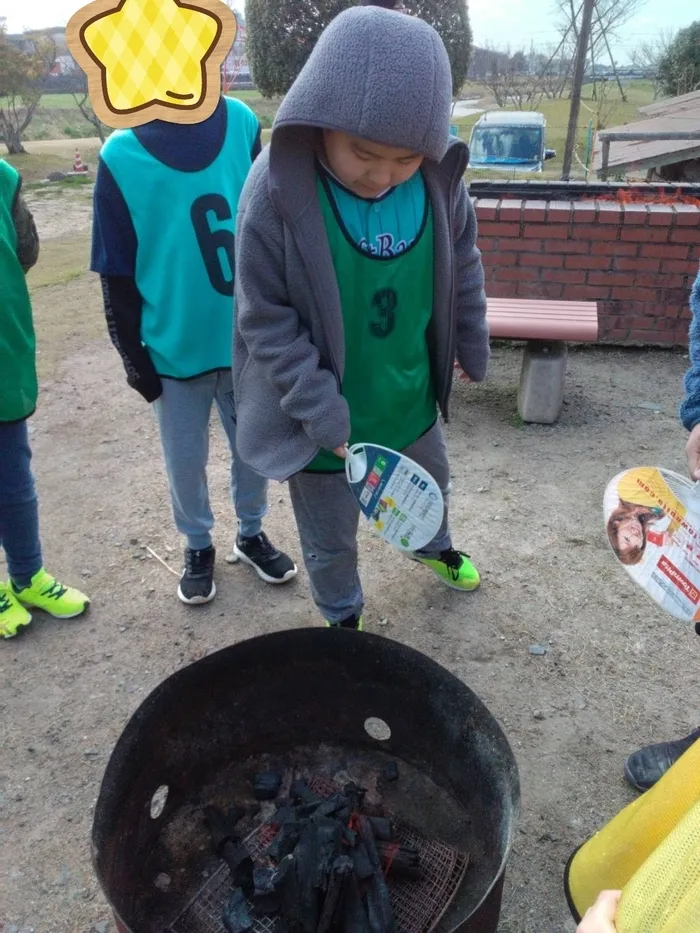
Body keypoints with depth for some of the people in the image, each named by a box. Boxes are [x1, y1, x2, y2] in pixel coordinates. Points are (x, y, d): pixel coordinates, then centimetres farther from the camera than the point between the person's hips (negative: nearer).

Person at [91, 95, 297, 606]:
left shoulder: (241, 123, -3)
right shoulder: (120, 157, -8)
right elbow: (116, 273, -4)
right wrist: (134, 357, -3)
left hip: (248, 338, 2)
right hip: (174, 348, -1)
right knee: (186, 460, 13)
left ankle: (252, 533, 40)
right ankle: (198, 546, 38)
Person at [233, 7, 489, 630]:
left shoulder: (439, 178, -13)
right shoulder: (278, 189, -25)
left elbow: (463, 267, 5)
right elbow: (266, 321, -20)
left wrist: (473, 347, 13)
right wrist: (322, 411, -22)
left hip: (412, 399, 5)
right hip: (326, 419, -4)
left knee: (431, 486, 32)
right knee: (331, 541, 16)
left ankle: (434, 547, 66)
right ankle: (343, 622, 48)